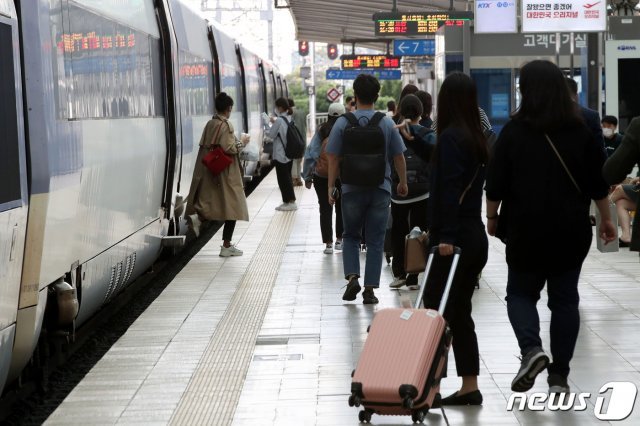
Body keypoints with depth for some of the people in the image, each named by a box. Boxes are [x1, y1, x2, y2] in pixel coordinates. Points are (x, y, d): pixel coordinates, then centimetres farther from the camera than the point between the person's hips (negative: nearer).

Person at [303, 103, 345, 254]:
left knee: (325, 209, 5)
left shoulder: (321, 131, -4)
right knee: (341, 207, 16)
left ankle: (328, 243, 2)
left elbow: (310, 154, -4)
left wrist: (307, 176, 3)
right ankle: (339, 240, 22)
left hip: (321, 176, 0)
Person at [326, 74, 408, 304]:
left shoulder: (343, 123, -5)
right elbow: (398, 156, 1)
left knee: (351, 236, 17)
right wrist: (403, 182, 15)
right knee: (375, 241, 7)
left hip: (352, 189, 0)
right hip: (380, 190, 0)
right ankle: (370, 289, 5)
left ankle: (352, 277, -2)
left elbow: (333, 158, -4)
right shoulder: (387, 123, -3)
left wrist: (331, 186, 4)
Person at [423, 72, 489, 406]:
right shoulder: (476, 137, 12)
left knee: (437, 308, -6)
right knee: (459, 311, 11)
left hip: (454, 237, -9)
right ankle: (469, 386, 12)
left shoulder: (450, 136, -13)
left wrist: (446, 236, -21)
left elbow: (449, 189, -19)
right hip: (475, 235, 9)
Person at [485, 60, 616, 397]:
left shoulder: (514, 131, -7)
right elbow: (599, 183, 4)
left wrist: (492, 217, 10)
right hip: (572, 229, 2)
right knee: (565, 298, 10)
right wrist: (606, 219, 16)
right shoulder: (581, 131, -1)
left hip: (527, 228, -2)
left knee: (520, 292, 13)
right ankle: (559, 375, 8)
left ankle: (531, 348, -12)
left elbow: (496, 183, -5)